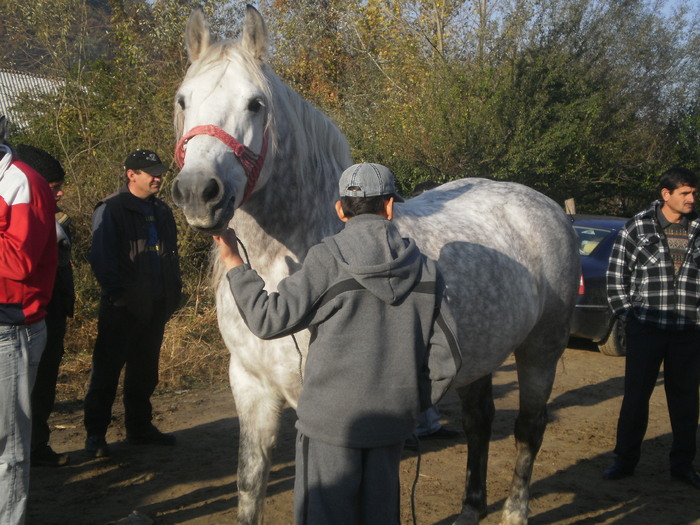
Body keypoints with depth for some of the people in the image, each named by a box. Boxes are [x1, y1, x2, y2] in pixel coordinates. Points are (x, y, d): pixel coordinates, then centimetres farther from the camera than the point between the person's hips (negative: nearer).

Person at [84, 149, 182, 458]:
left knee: (145, 370, 15)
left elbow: (171, 253, 23)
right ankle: (95, 434, 5)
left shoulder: (161, 211, 15)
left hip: (156, 305, 7)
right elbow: (102, 257, -12)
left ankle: (140, 427, 26)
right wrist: (116, 293, -19)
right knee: (107, 370, -2)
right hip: (123, 306, -7)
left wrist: (174, 288, 12)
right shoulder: (111, 210, -6)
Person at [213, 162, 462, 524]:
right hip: (393, 419, 5)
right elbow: (446, 356, 2)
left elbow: (270, 319, -11)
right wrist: (416, 403, 16)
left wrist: (233, 263, -1)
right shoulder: (424, 269, 2)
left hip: (332, 417, -4)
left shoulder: (327, 259, -11)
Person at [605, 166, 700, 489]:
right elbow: (616, 275, 0)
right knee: (636, 396, 5)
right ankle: (625, 459, 18)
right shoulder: (637, 227, -3)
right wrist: (627, 315, -4)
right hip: (646, 328, -2)